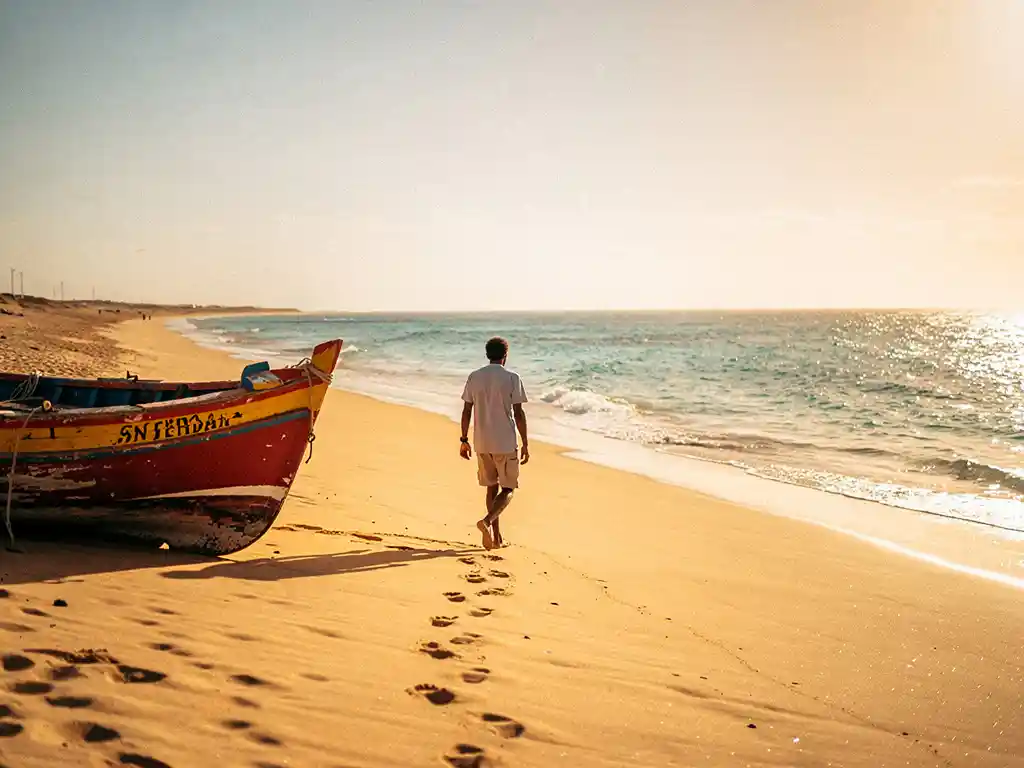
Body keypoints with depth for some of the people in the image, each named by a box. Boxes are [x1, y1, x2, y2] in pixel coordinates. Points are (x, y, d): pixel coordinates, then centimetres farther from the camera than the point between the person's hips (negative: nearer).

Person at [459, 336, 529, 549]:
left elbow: (466, 411, 5)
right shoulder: (512, 378, -8)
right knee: (508, 489, 6)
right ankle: (487, 521, -19)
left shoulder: (474, 377, 4)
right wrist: (525, 443, -3)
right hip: (505, 443, -4)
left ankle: (496, 535, 17)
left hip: (482, 443, 4)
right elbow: (518, 413, -9)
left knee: (492, 487, 17)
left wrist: (464, 440, 13)